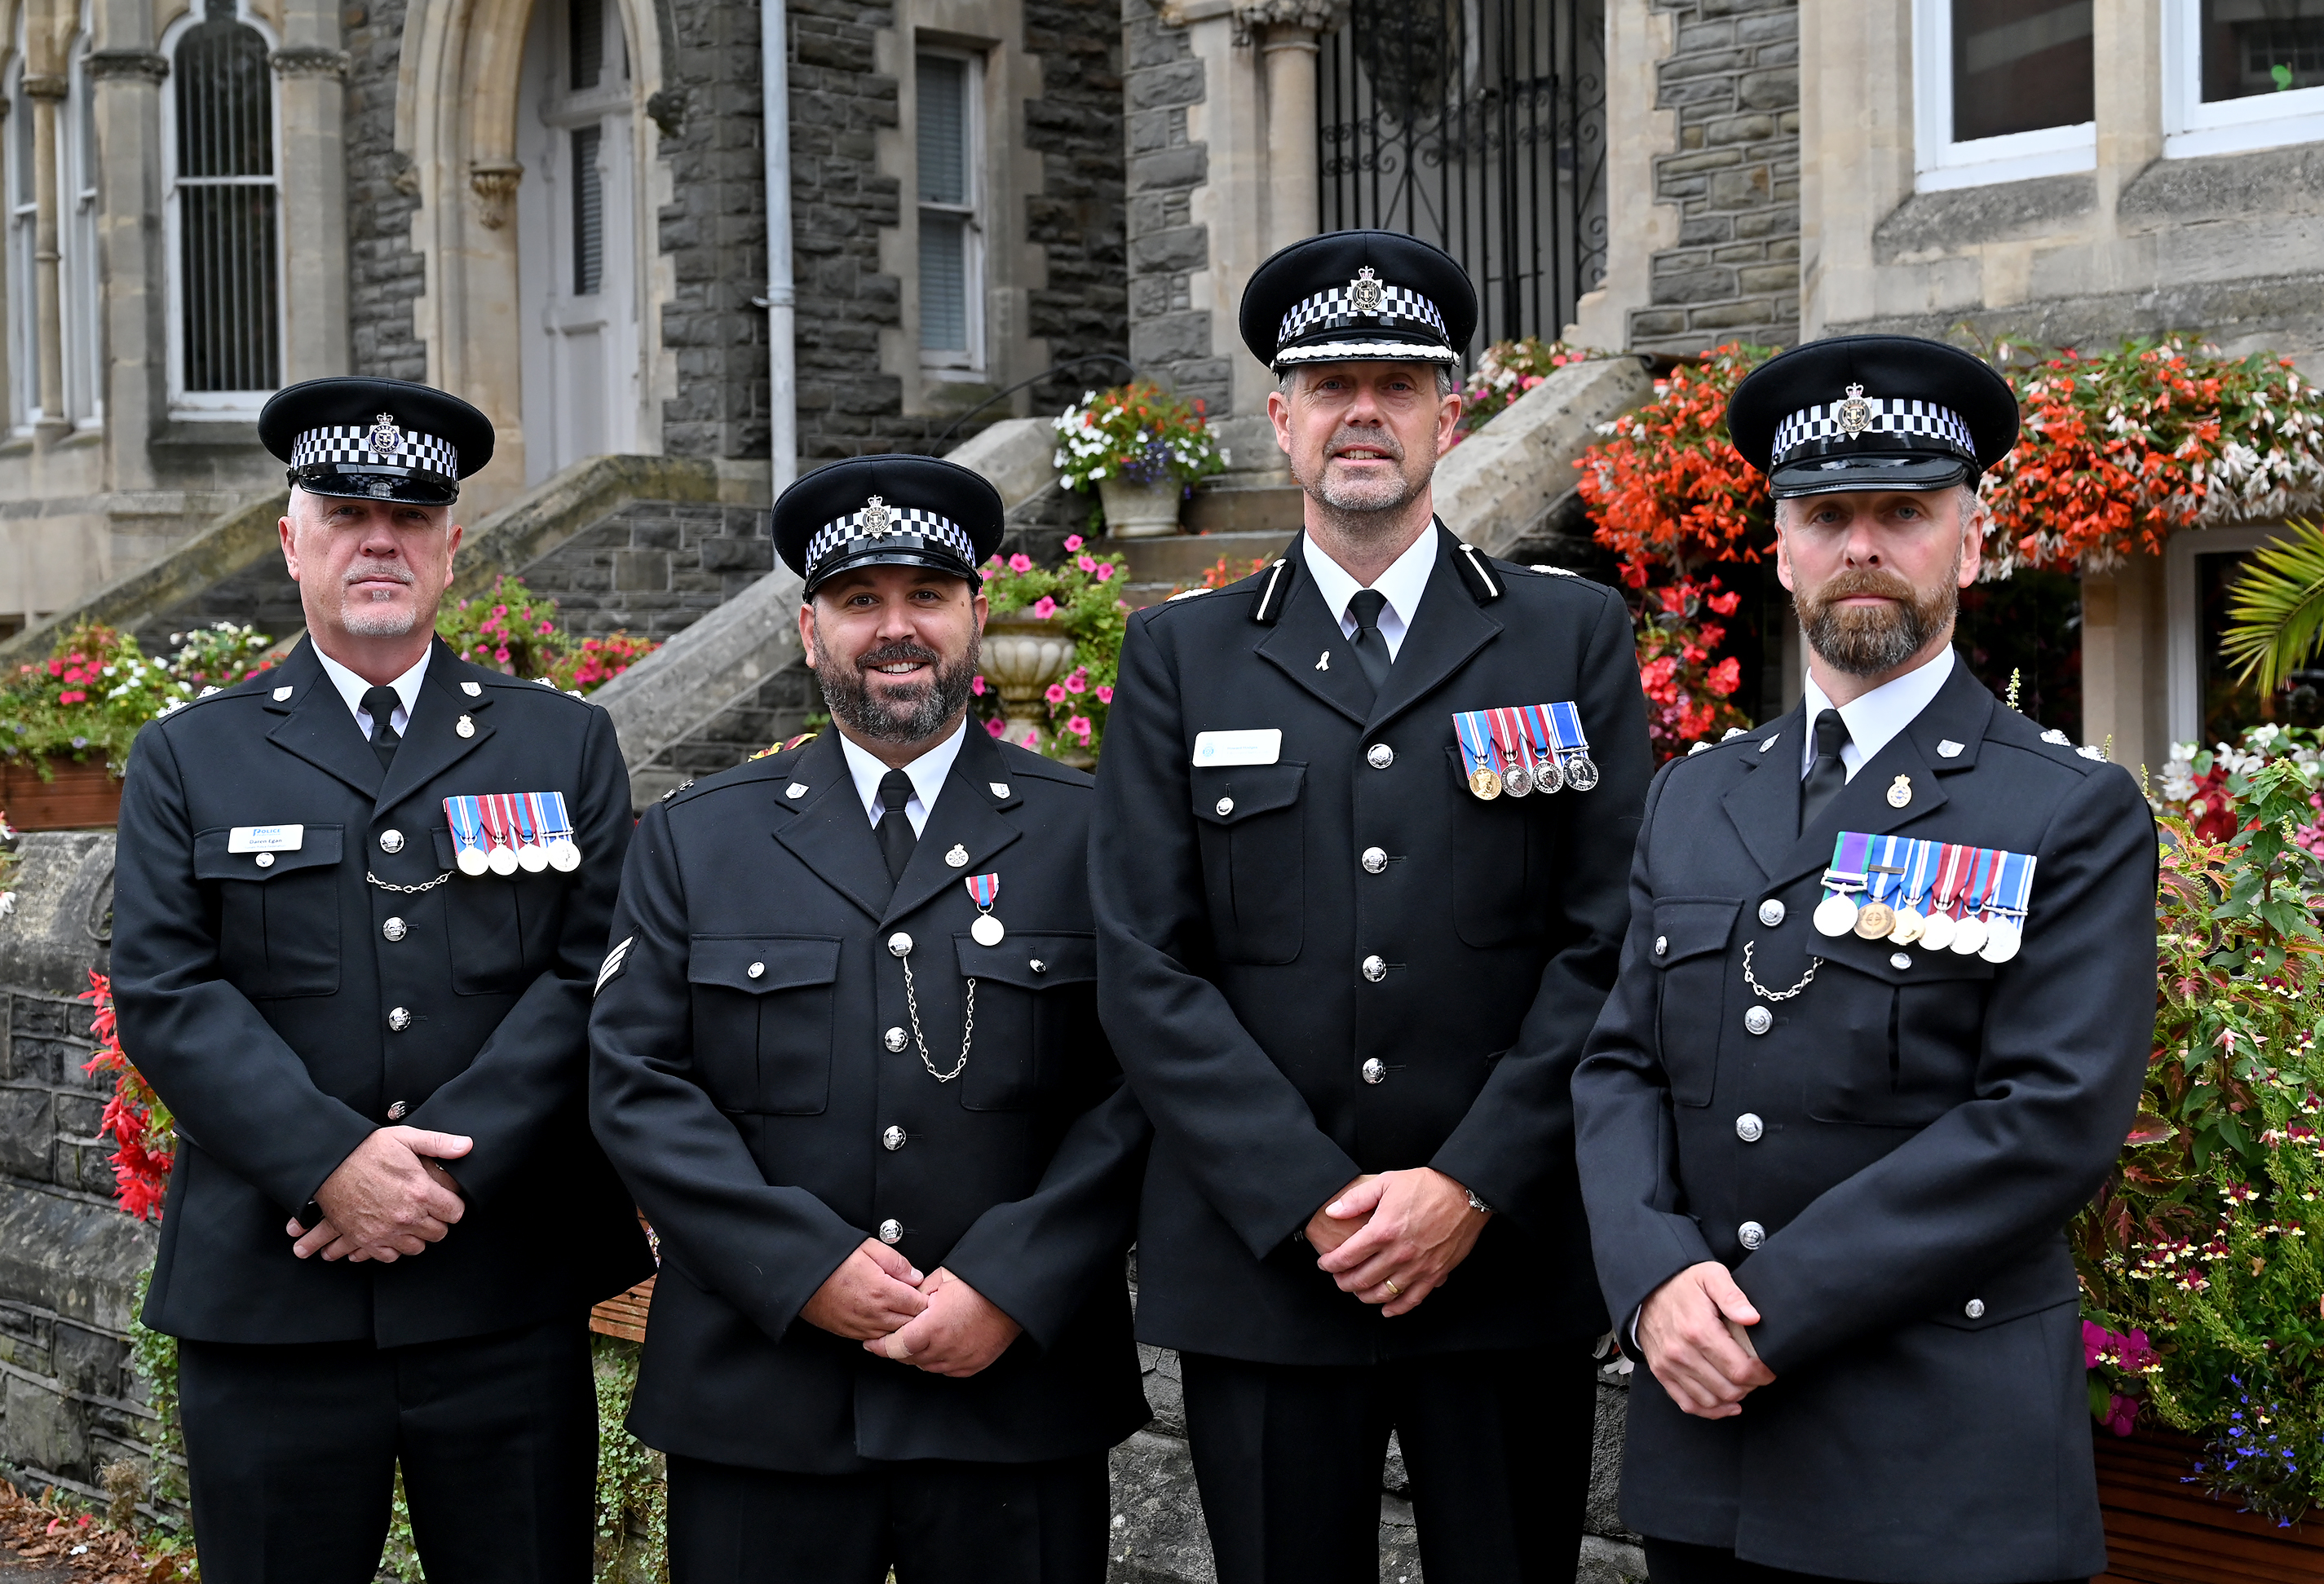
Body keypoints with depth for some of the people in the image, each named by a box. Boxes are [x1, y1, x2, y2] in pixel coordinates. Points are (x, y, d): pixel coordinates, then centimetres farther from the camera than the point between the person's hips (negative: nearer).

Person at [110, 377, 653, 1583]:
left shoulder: (563, 745, 9)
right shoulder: (187, 758, 8)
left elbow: (594, 975, -1)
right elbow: (162, 991, -3)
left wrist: (448, 1164, -13)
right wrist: (333, 1163, -15)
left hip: (508, 1296, 1)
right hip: (265, 1300, 0)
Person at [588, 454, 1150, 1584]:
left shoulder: (1091, 833, 3)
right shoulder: (695, 838, 7)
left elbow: (1141, 1087, -2)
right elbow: (634, 1080, 1)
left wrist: (1009, 1288, -12)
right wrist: (806, 1268, -10)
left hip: (1020, 1404, 0)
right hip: (756, 1404, 1)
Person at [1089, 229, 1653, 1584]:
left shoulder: (1576, 637, 6)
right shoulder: (1179, 658, 6)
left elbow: (1609, 940, -2)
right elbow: (1148, 969, -1)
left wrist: (1471, 1187, -11)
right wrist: (1312, 1204, -10)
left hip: (1512, 1262, 0)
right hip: (1261, 1267, 0)